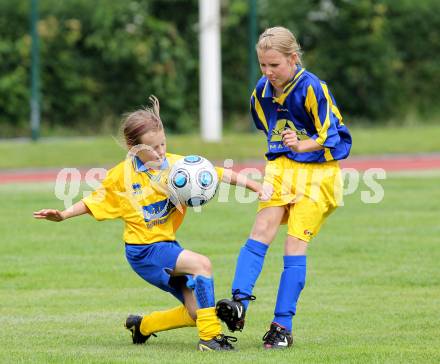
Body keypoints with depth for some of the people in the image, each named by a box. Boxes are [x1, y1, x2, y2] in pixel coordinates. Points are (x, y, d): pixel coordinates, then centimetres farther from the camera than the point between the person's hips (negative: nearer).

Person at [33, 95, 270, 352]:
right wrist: (63, 215, -3)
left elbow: (219, 175, -5)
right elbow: (96, 201, 8)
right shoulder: (122, 175, -7)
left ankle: (142, 325, 28)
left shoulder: (177, 164, -2)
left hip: (167, 245, 5)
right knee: (201, 264, -28)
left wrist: (254, 186, -15)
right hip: (143, 250, -5)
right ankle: (209, 336, -25)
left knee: (196, 311, 1)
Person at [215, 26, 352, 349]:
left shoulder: (312, 89, -17)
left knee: (295, 244, -10)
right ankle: (239, 303, -21)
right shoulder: (262, 92, 3)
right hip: (281, 168, 5)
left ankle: (283, 325, -9)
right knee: (261, 231, -11)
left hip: (317, 172, -5)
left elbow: (331, 138, -16)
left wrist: (301, 145, -31)